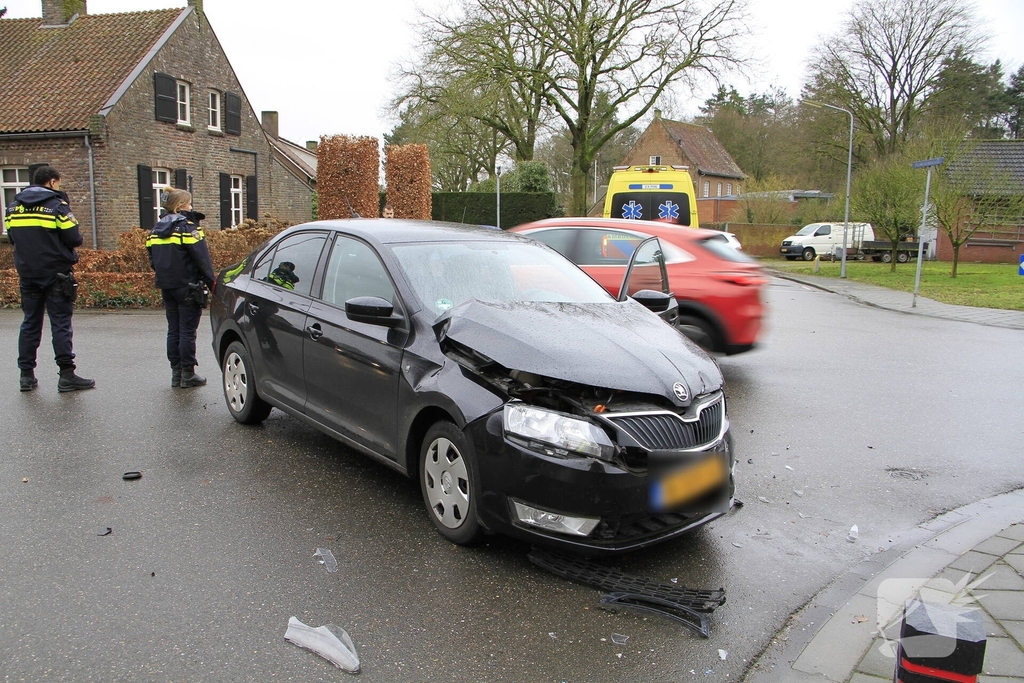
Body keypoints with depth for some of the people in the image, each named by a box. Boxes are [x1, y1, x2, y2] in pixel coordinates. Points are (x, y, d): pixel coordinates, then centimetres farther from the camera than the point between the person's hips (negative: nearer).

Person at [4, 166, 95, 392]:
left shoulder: (14, 206, 9)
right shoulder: (57, 204, -9)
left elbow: (12, 237, 11)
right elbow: (73, 239, -13)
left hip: (27, 274, 5)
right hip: (55, 273, -5)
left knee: (30, 323, 12)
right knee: (61, 324, -3)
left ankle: (26, 375, 14)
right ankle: (67, 375, -3)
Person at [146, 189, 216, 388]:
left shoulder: (156, 230, 12)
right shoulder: (187, 227, -11)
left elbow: (153, 260, 15)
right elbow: (201, 258, -16)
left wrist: (163, 278, 19)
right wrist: (210, 282, -12)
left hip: (167, 287, 7)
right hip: (187, 287, -7)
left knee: (173, 330, 12)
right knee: (187, 330, -2)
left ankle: (176, 372, 16)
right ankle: (188, 374, 2)